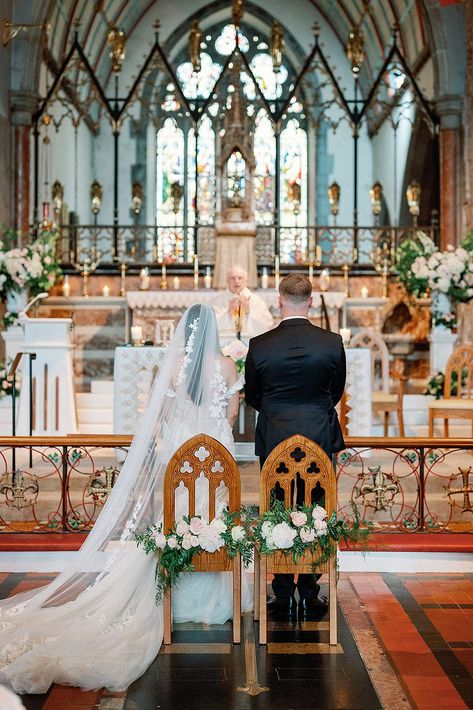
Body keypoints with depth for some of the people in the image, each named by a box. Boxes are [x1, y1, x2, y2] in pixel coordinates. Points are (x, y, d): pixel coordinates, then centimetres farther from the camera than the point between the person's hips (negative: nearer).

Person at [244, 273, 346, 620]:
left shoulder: (259, 346, -9)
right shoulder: (333, 343, -7)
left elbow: (252, 396, 5)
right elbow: (337, 392, 7)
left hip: (274, 444, 0)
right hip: (321, 441, 1)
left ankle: (284, 597, 15)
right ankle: (309, 596, 16)